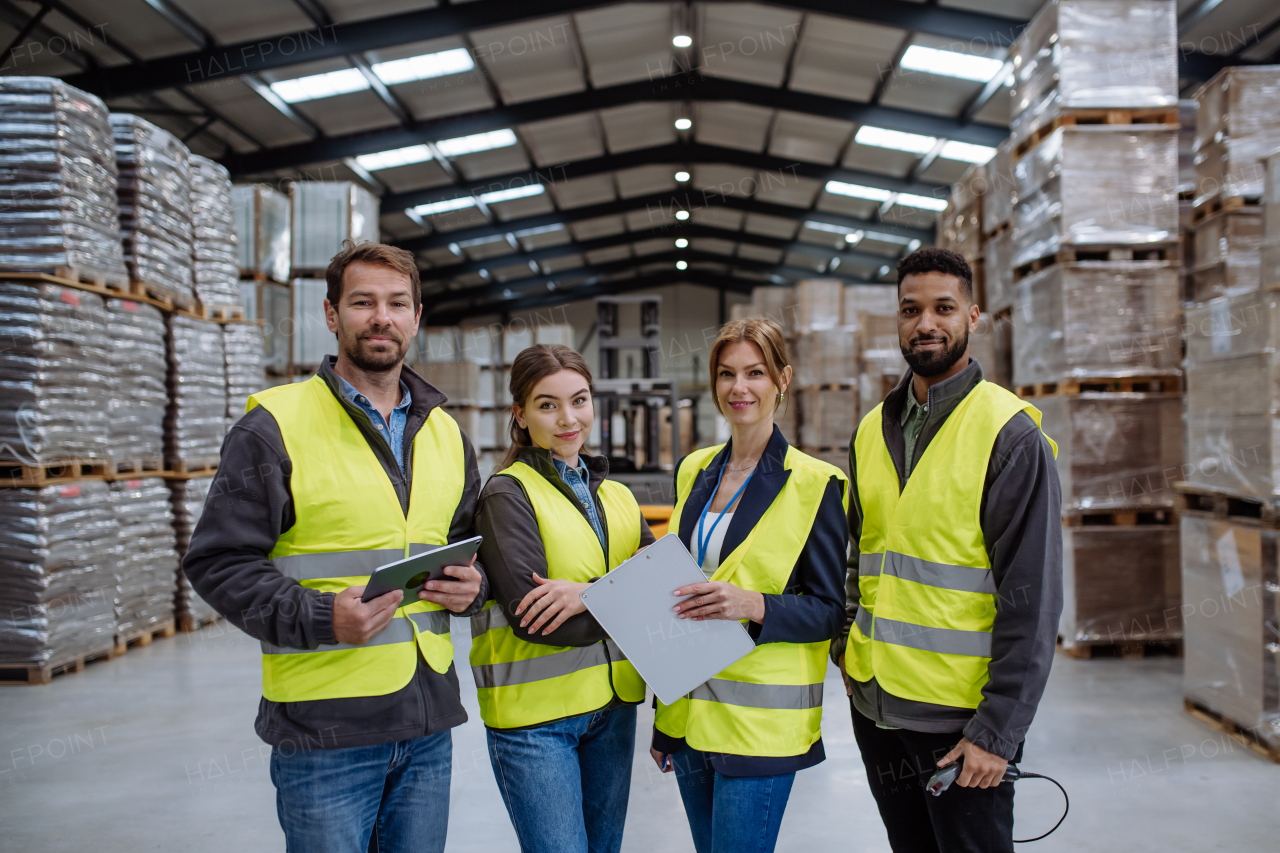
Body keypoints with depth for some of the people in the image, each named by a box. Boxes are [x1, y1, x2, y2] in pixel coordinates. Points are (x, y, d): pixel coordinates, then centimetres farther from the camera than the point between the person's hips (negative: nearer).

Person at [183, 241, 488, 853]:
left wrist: (472, 587, 0)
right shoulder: (275, 425, -6)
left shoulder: (445, 433, 12)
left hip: (428, 723, 5)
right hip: (323, 730, -5)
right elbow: (218, 562, -7)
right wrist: (320, 618, -21)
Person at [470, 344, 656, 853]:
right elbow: (531, 616, -19)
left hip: (612, 707, 6)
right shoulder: (508, 494, -8)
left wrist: (593, 593, -22)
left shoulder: (616, 496, 11)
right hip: (534, 715, -6)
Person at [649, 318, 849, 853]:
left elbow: (831, 610, -6)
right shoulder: (692, 472, 9)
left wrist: (754, 605, -25)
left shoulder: (815, 485, -8)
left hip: (761, 722, -5)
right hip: (689, 710, 6)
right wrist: (663, 717, 16)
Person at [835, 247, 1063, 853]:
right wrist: (847, 642, 6)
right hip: (874, 702, 6)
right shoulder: (873, 430, 8)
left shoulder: (1010, 433, -11)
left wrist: (997, 731, -17)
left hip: (960, 713, -6)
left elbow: (1032, 598, -15)